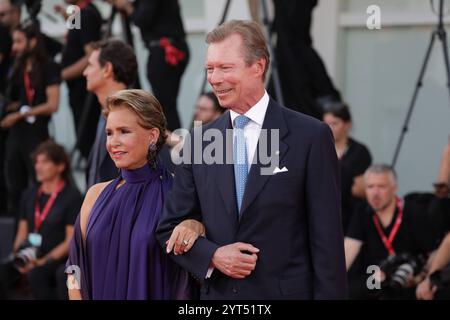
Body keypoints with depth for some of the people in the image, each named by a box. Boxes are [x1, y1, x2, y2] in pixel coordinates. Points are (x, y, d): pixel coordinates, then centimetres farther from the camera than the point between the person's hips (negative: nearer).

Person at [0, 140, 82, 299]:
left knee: (35, 274, -36)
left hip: (57, 260, -5)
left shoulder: (71, 196, -3)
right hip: (29, 257, 5)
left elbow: (71, 241, -7)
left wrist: (44, 261, -16)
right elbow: (22, 234, 17)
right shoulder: (30, 195, 15)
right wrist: (18, 256, -4)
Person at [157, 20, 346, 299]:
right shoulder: (199, 143, 6)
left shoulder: (310, 137, -6)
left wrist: (329, 295, -13)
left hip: (286, 292, -3)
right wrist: (212, 255, -9)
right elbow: (171, 228, 10)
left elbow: (327, 239, -7)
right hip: (218, 292, 4)